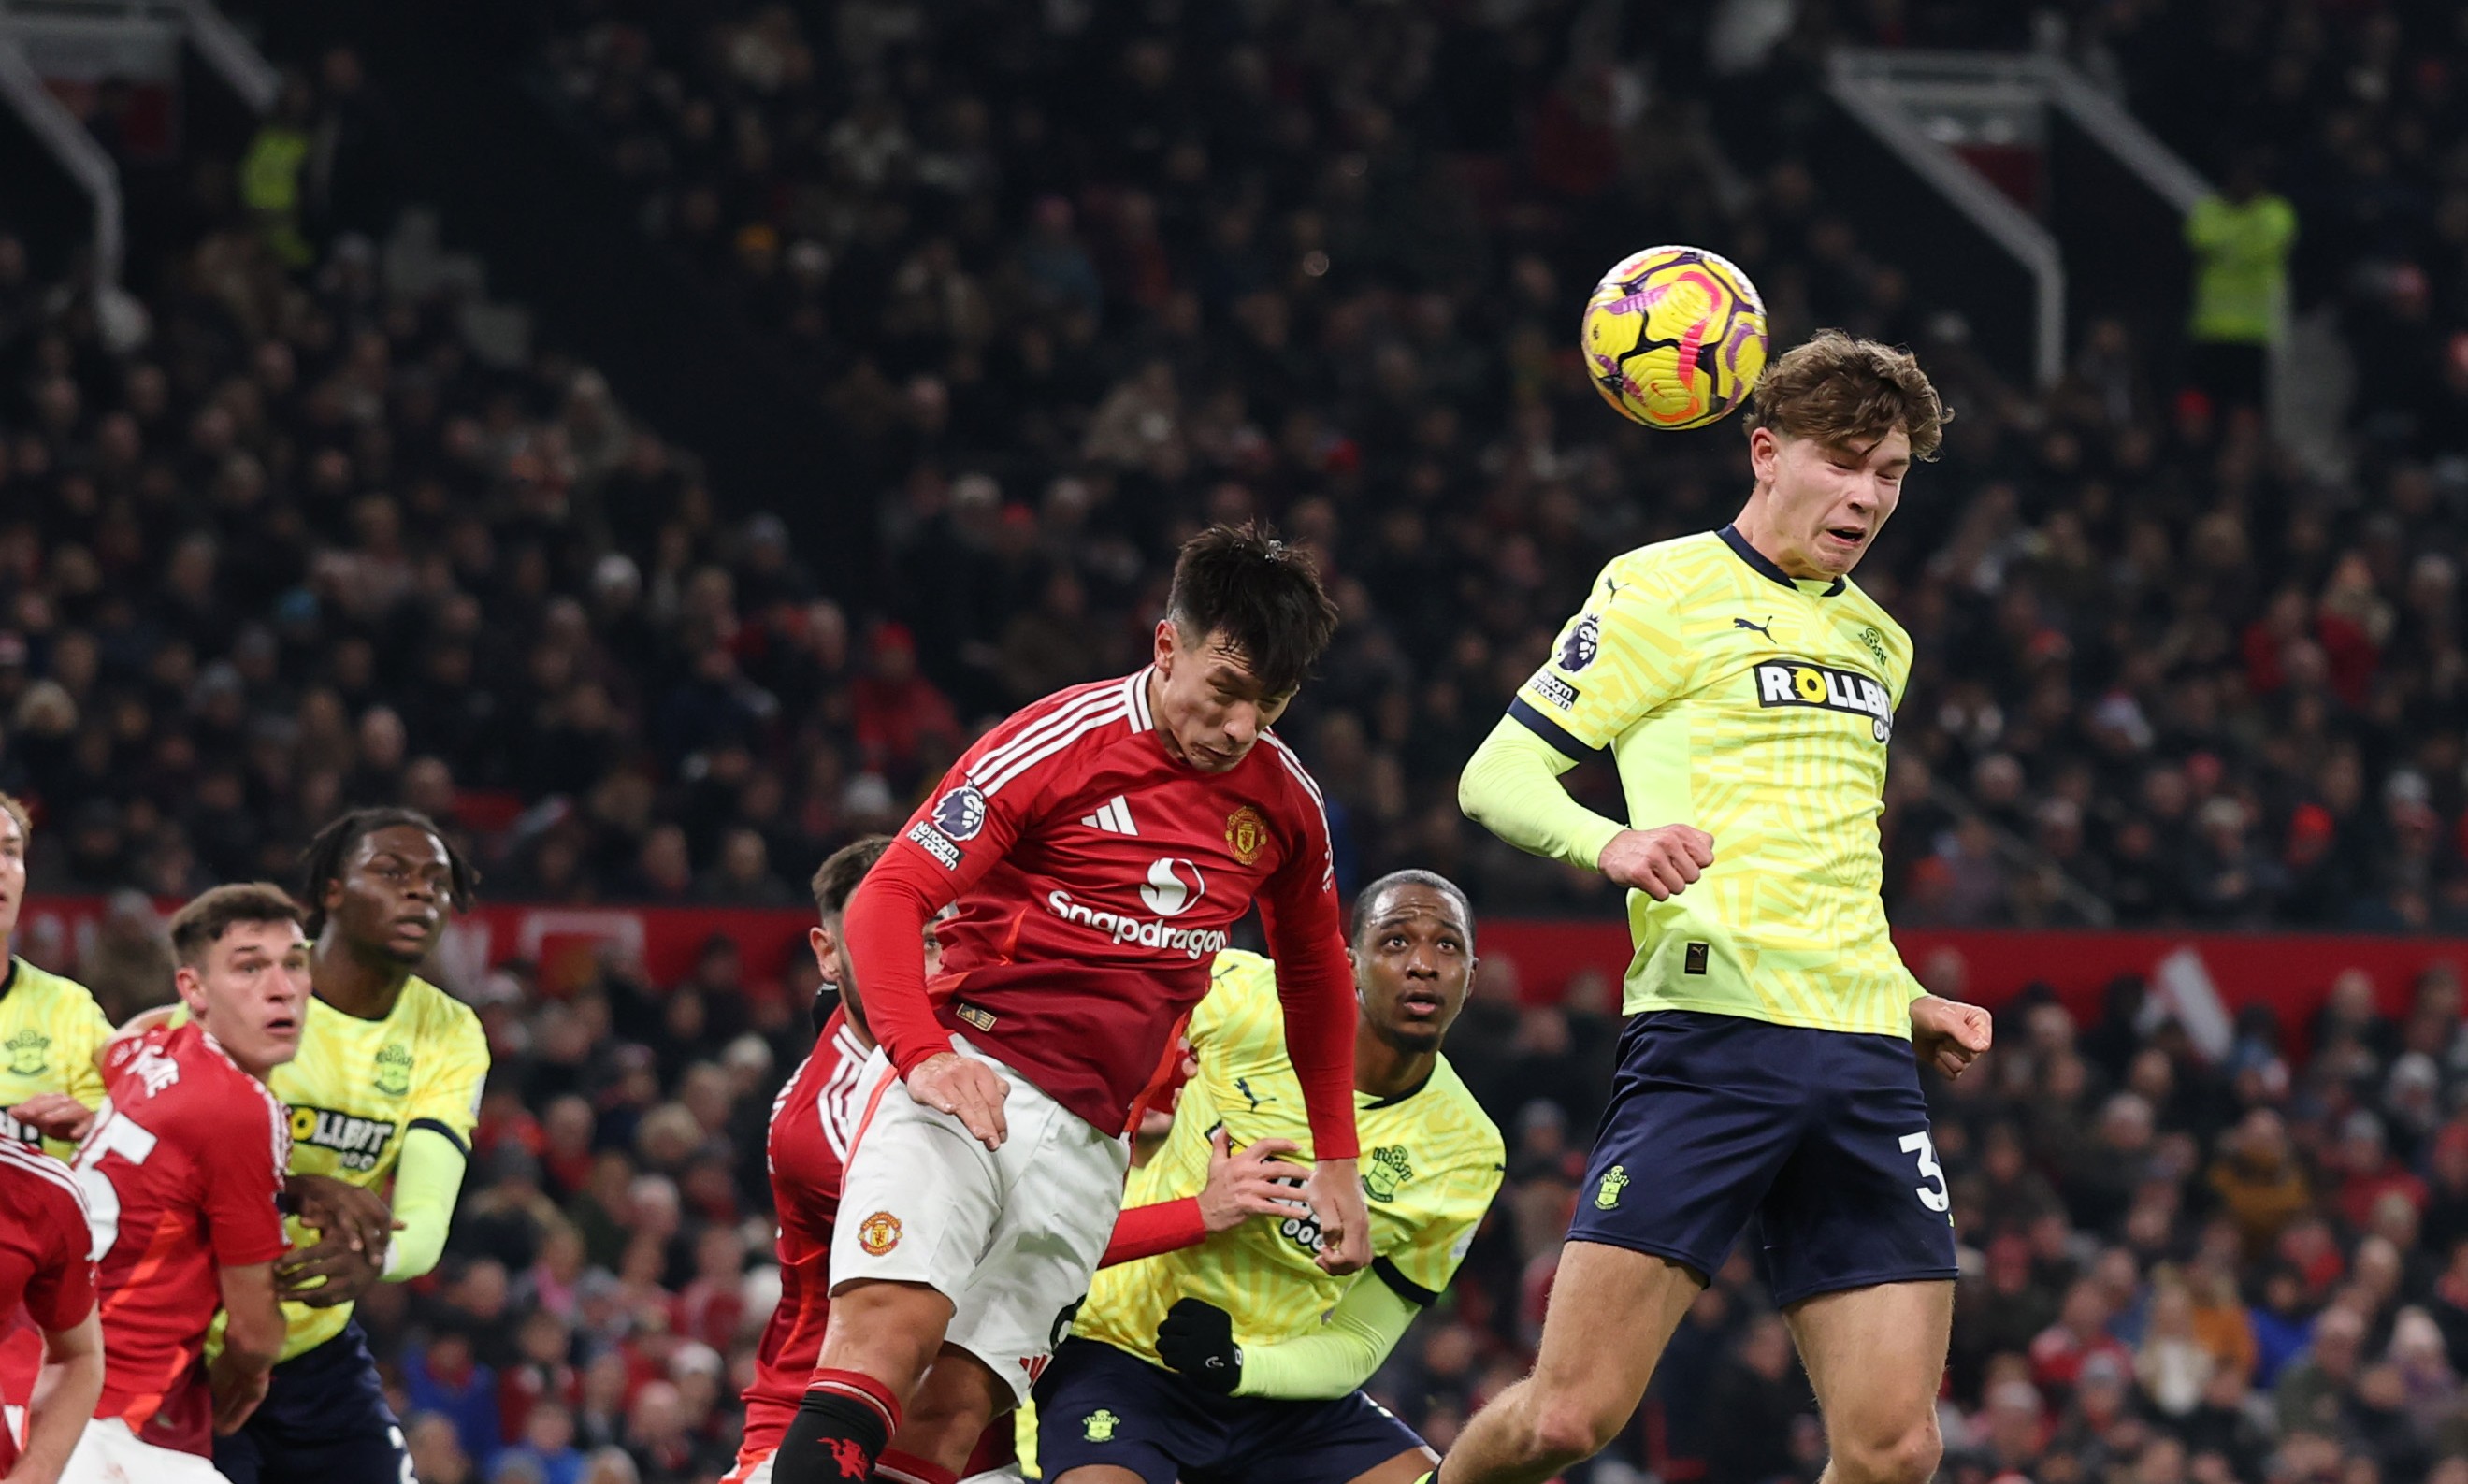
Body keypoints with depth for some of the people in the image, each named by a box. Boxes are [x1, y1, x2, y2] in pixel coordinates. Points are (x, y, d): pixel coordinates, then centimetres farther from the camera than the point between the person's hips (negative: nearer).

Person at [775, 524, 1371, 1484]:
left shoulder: (1283, 800, 10)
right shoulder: (1055, 746, -6)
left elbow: (1313, 974, 27)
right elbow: (884, 902, -7)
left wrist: (1336, 1161, 25)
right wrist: (923, 1056, -22)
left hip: (1087, 1137, 4)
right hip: (964, 1075, -4)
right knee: (891, 1320, -29)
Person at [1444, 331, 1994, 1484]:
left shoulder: (1878, 643, 24)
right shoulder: (1665, 589, 2)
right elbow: (1496, 776, -2)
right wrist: (1612, 843, -21)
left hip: (1864, 1058, 6)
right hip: (1713, 1031, -6)